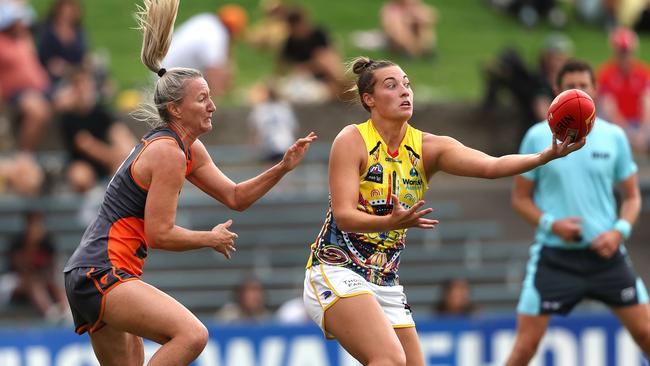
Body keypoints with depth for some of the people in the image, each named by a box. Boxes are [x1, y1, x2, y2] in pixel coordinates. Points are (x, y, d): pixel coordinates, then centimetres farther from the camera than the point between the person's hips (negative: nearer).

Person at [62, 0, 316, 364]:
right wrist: (212, 239, -1)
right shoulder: (168, 153, -14)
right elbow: (160, 234, -15)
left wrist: (283, 167, 12)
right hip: (102, 274, -11)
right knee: (192, 334, -27)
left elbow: (235, 196, 23)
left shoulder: (191, 151, 15)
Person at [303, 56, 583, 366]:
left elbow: (491, 166, -15)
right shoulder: (352, 141, -10)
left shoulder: (428, 147, 1)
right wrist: (391, 222, -38)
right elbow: (343, 216, -19)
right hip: (337, 273, -6)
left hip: (386, 285, 7)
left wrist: (545, 156, -33)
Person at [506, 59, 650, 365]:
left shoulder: (614, 137, 3)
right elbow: (520, 197, 4)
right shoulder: (537, 138, -2)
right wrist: (551, 224, -14)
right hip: (555, 256, -2)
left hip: (605, 253, 2)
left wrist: (619, 231, -9)